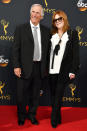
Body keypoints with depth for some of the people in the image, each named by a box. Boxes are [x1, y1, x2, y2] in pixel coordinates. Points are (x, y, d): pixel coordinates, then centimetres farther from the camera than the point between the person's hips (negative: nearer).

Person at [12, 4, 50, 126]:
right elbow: (16, 49, -5)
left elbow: (47, 49, 8)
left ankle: (32, 114, 35)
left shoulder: (46, 30, 6)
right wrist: (16, 66, -12)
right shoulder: (21, 29, -2)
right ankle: (21, 116, 31)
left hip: (40, 68, 3)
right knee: (22, 94, 10)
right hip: (25, 68, -2)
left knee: (35, 94, 15)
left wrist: (46, 66, 5)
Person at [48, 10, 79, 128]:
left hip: (64, 71, -4)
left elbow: (76, 53, -3)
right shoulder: (52, 35, 12)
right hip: (52, 70, 4)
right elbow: (49, 52, 11)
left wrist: (73, 70, -9)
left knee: (58, 95, -3)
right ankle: (57, 118, 23)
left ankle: (54, 120, 8)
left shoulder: (72, 33, 1)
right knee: (53, 95, 9)